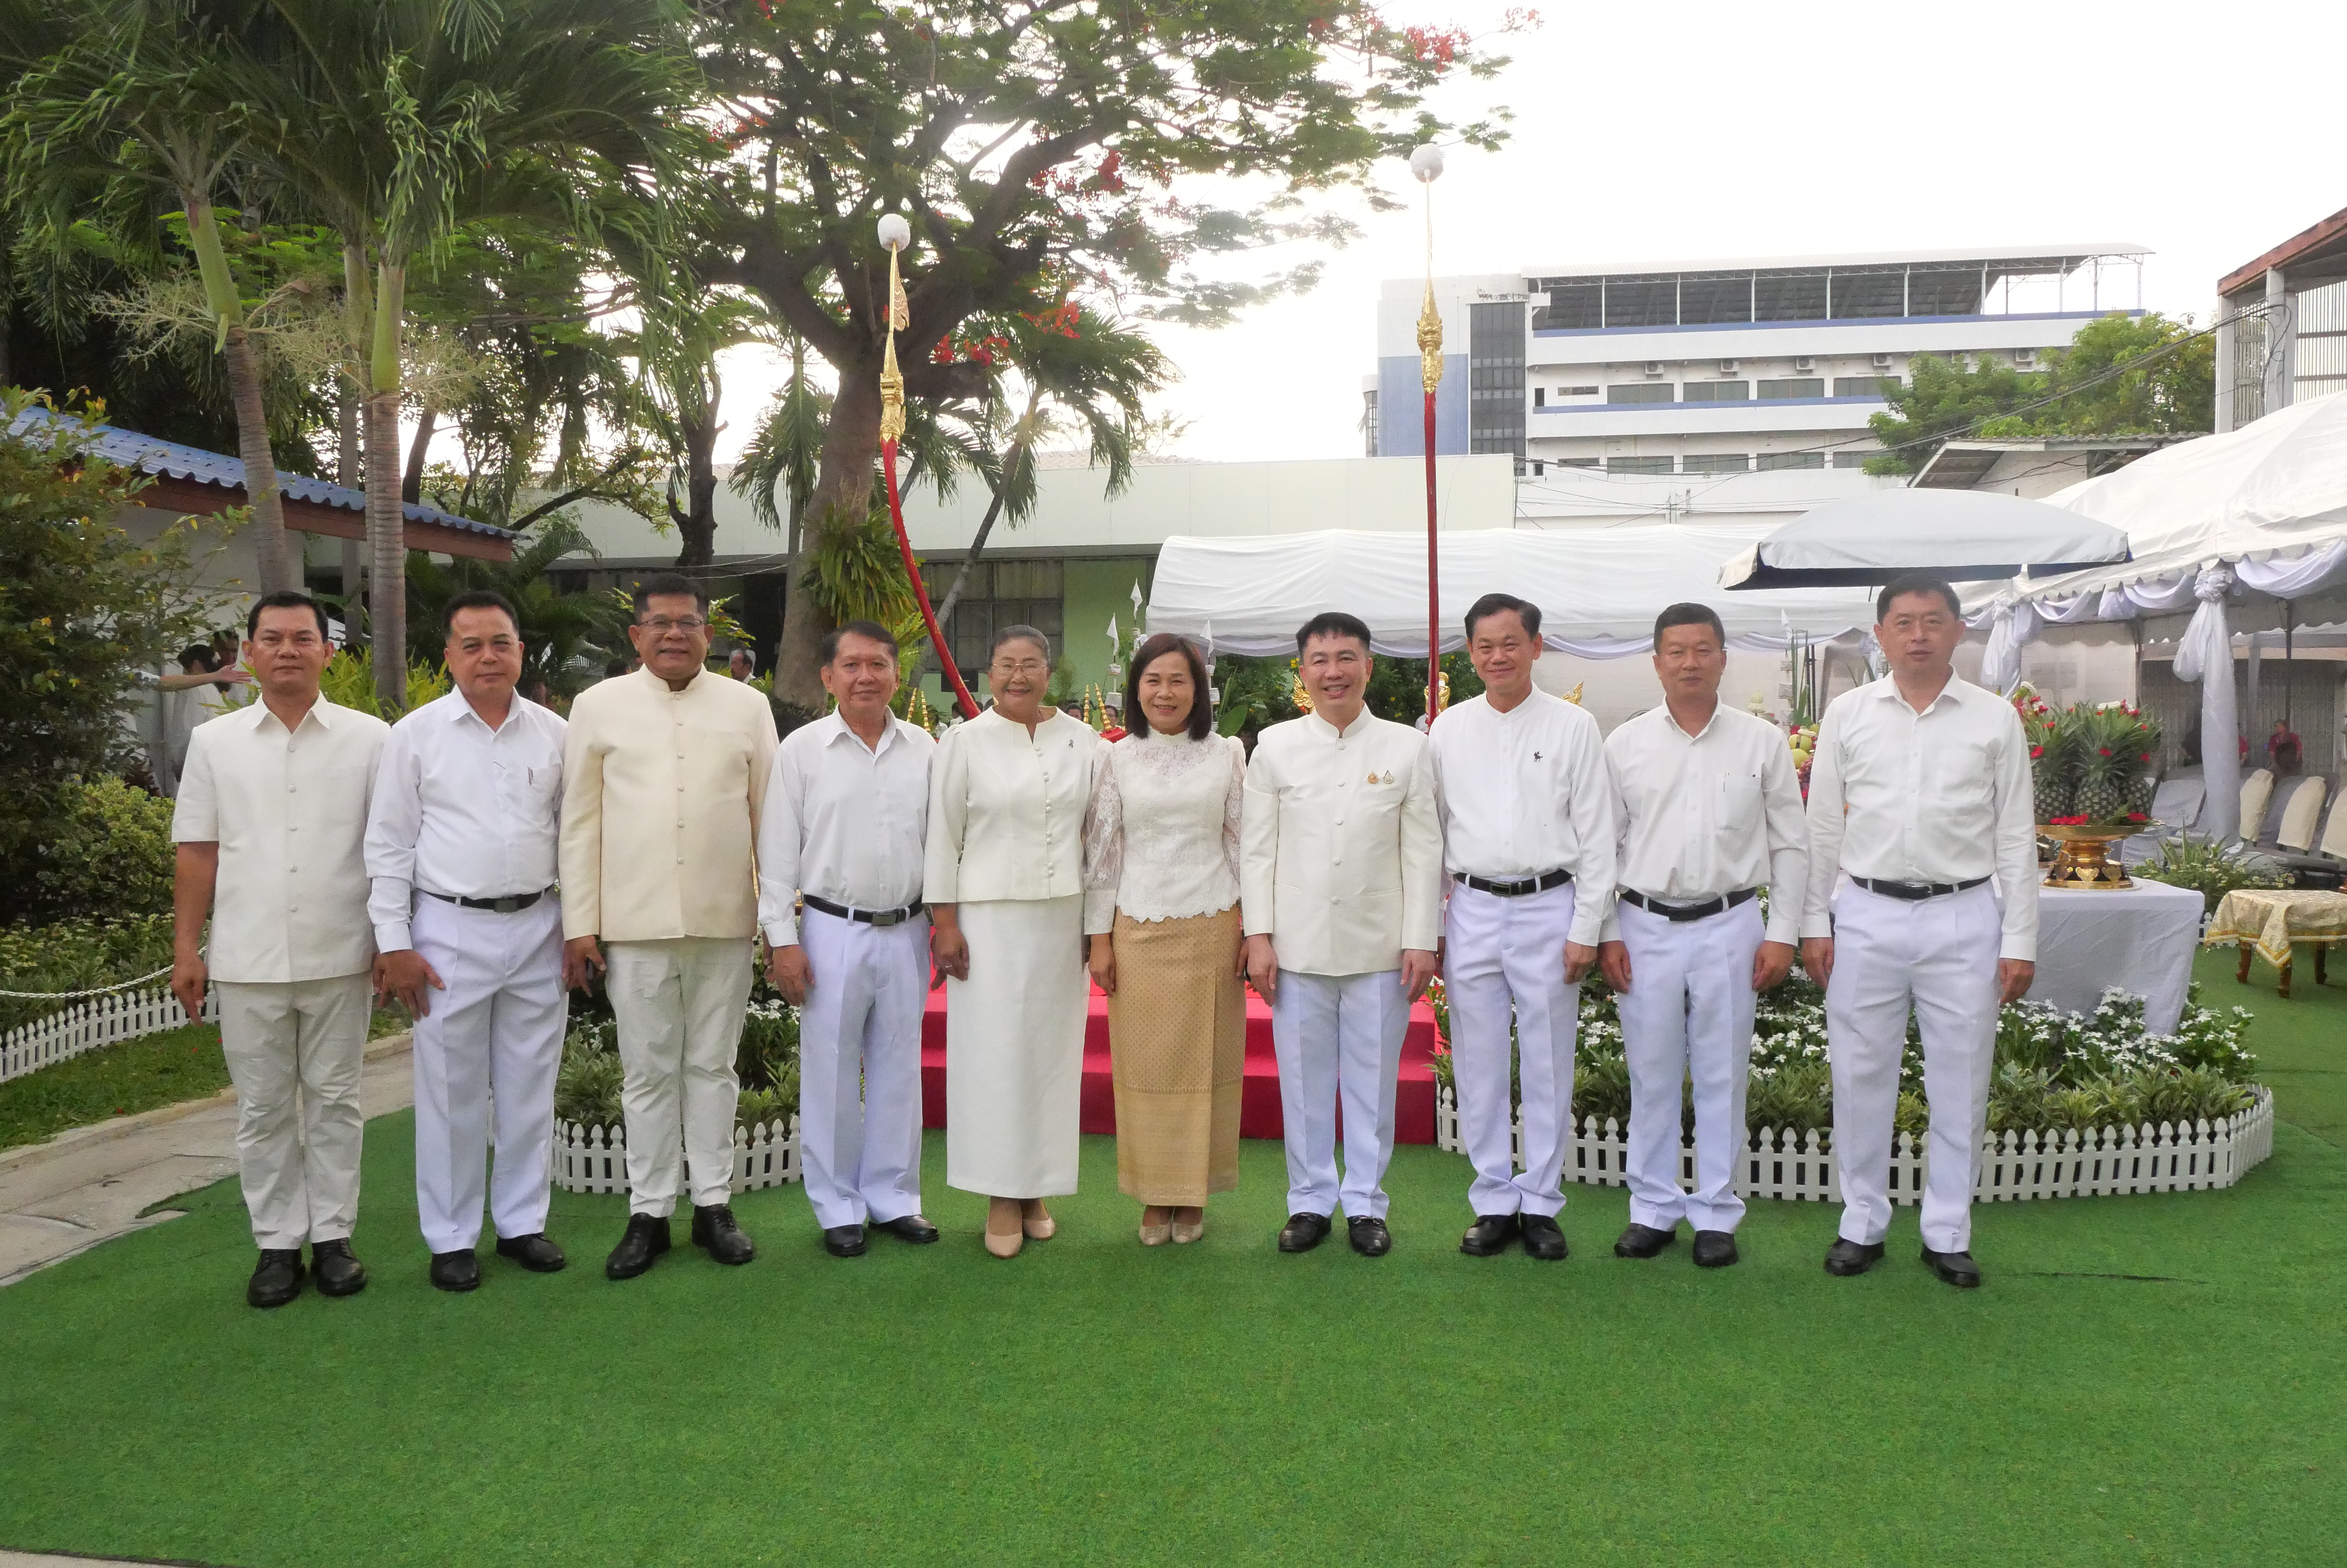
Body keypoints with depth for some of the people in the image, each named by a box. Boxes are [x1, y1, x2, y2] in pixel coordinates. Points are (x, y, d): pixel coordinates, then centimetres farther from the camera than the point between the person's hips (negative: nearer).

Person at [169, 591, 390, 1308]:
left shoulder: (369, 738, 0)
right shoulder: (214, 741, 6)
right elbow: (197, 853, 6)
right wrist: (186, 950, 3)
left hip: (339, 957, -1)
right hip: (247, 960, 1)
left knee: (334, 1101, 8)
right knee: (262, 1108, 8)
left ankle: (333, 1236, 19)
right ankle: (277, 1243, 19)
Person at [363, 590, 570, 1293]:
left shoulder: (554, 733, 6)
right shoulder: (416, 734, -1)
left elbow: (575, 834, 10)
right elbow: (388, 845, -1)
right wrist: (393, 943, -6)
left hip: (537, 928, 3)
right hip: (451, 931, -2)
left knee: (530, 1088, 11)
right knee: (451, 1093, 5)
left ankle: (522, 1223, 25)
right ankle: (451, 1239, 18)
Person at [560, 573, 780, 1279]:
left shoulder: (747, 705, 6)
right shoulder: (599, 706, 4)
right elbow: (579, 822, 3)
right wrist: (579, 925, -1)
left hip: (725, 921, 1)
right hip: (635, 922, 0)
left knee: (712, 1066, 10)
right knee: (649, 1072, 7)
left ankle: (714, 1204, 20)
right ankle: (648, 1213, 18)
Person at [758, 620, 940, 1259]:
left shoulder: (923, 748, 5)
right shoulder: (801, 749, -2)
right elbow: (778, 852, -2)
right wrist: (782, 939, -7)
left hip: (905, 932, 3)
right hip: (833, 932, -3)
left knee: (899, 1069, 11)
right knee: (832, 1073, 4)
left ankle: (893, 1197, 25)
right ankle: (838, 1207, 18)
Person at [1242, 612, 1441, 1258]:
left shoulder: (1406, 747, 4)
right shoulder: (1275, 747, 5)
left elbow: (1423, 851, 3)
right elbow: (1256, 848, 5)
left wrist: (1422, 940, -2)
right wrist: (1258, 935, -1)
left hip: (1380, 948, 0)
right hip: (1298, 945, 1)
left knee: (1372, 1079, 7)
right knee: (1303, 1079, 8)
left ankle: (1366, 1203, 21)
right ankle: (1310, 1201, 21)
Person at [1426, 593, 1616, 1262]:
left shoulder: (1573, 728, 0)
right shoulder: (1448, 730, 7)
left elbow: (1596, 835, 0)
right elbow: (1430, 831, 10)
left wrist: (1585, 929, -5)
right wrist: (1427, 925, 6)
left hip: (1549, 909, -2)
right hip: (1472, 911, 2)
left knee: (1548, 1067, 5)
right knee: (1479, 1066, 7)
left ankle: (1540, 1204, 18)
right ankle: (1493, 1203, 19)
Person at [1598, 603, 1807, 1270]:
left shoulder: (1762, 741, 2)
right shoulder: (1625, 744, 3)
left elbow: (1790, 845, 4)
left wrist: (1782, 934, -1)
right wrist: (1607, 932, 0)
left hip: (1729, 926, 0)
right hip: (1646, 926, 1)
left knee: (1722, 1077, 6)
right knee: (1652, 1076, 8)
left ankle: (1716, 1214, 18)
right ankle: (1653, 1209, 20)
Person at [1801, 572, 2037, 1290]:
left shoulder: (1995, 719, 3)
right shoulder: (1847, 714, 4)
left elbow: (2015, 837, 3)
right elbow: (1823, 827, 6)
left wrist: (2020, 940, 0)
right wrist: (1814, 923, 2)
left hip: (1963, 918, 0)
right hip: (1867, 916, 1)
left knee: (1960, 1082, 7)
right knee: (1862, 1077, 7)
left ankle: (1948, 1232, 20)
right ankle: (1862, 1224, 21)